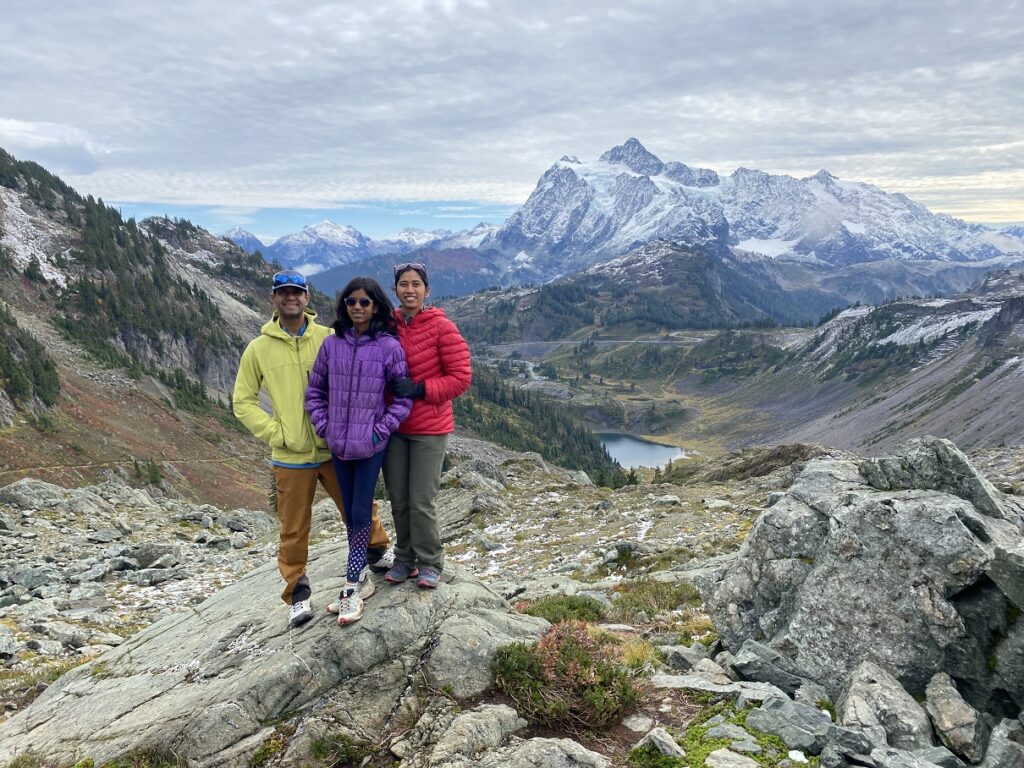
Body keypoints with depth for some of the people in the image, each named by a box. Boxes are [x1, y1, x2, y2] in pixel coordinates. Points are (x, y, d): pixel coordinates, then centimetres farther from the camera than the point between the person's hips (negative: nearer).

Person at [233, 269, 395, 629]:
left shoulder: (328, 338, -1)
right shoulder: (259, 349, -1)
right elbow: (243, 401, 4)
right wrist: (275, 432, -7)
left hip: (335, 448, 1)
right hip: (291, 456, -1)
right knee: (295, 528, 7)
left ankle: (379, 553, 40)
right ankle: (298, 592, 25)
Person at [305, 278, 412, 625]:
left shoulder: (389, 346, -9)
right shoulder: (332, 344, 0)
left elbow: (403, 396, -5)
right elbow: (315, 390, 9)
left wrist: (382, 429, -10)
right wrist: (323, 426, 1)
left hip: (371, 445, -4)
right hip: (338, 444, 4)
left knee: (360, 513, -2)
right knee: (350, 513, 12)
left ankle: (351, 588, 7)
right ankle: (360, 580, 25)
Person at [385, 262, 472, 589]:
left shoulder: (442, 327, -9)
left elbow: (461, 377, -10)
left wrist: (420, 389, -20)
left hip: (429, 430, -4)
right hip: (393, 427, 4)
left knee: (421, 502, -1)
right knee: (398, 500, 11)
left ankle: (429, 563, 20)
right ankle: (405, 558, 30)